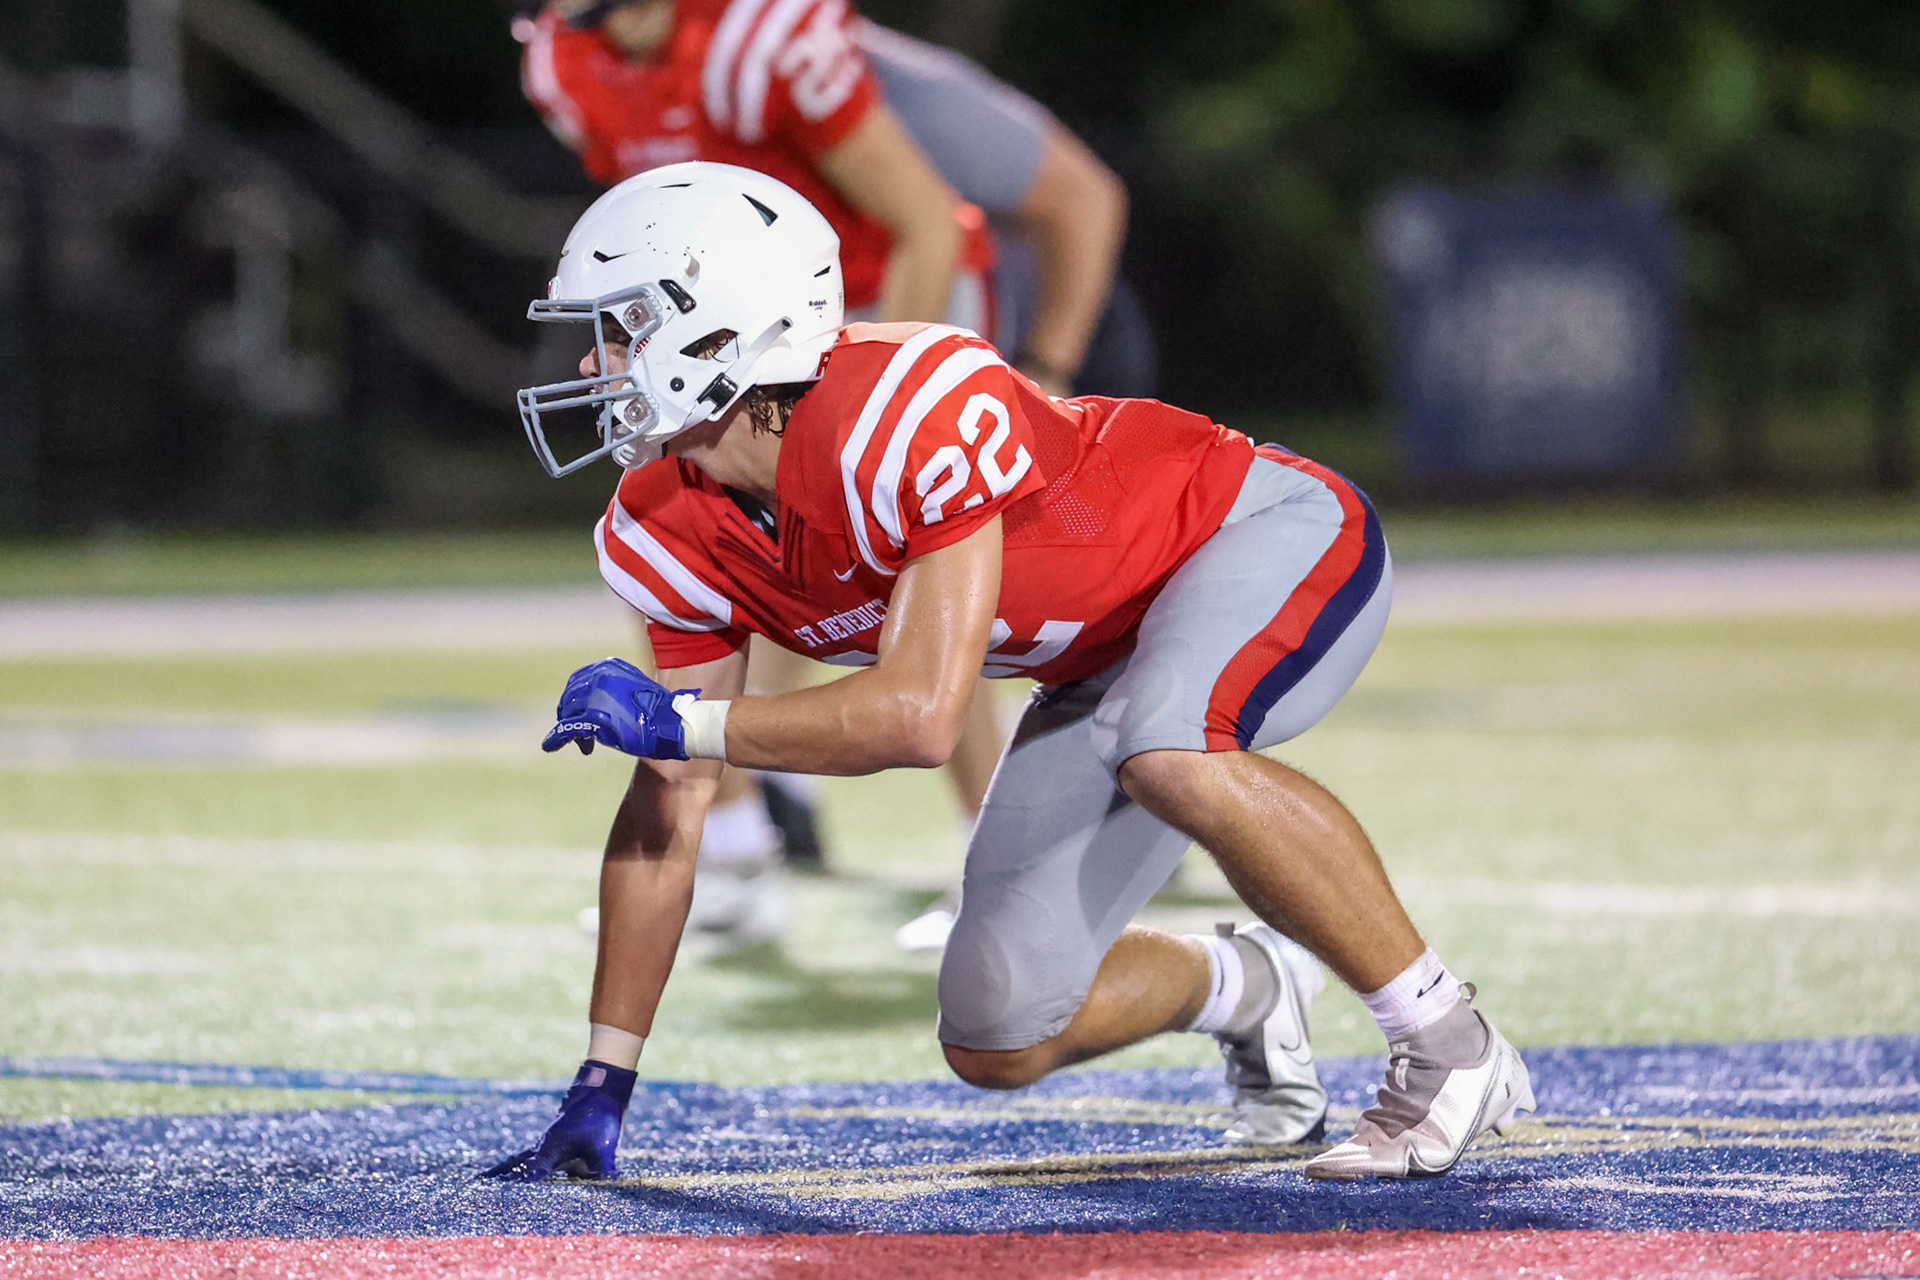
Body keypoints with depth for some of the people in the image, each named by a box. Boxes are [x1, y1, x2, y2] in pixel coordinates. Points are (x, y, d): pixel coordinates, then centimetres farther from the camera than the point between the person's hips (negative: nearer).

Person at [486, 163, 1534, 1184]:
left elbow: (919, 717, -38)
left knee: (1170, 756, -41)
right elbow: (668, 805, -4)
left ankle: (1446, 1044, -24)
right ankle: (1245, 988, 31)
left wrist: (671, 719, -30)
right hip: (1112, 657, 8)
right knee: (997, 1043, 0)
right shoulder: (673, 533, -10)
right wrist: (600, 1093, -5)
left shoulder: (908, 413, -35)